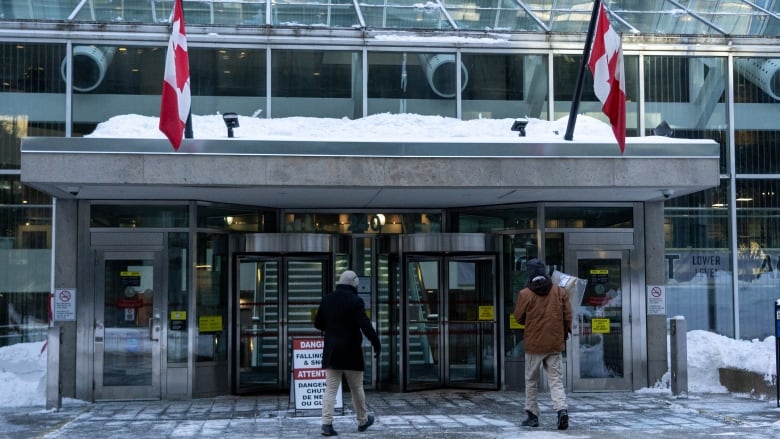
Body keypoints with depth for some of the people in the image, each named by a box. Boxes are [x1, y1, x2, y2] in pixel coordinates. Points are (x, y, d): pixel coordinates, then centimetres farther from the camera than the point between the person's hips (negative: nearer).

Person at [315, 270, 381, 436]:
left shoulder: (327, 300, 5)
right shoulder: (355, 301, -11)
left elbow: (318, 324, 14)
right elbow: (366, 326, -19)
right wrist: (377, 345, -12)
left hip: (331, 352, 4)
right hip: (351, 353, -4)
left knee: (330, 389, 2)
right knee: (356, 388, 11)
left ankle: (327, 423, -10)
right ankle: (362, 421, 26)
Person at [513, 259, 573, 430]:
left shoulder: (525, 294, -8)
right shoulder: (560, 291, -1)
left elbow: (518, 318, 2)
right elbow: (568, 316, 2)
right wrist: (564, 333, 19)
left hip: (534, 344, -2)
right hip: (555, 344, 2)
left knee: (532, 380, 12)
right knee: (556, 380, 5)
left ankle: (532, 415, 16)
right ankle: (562, 409, -15)